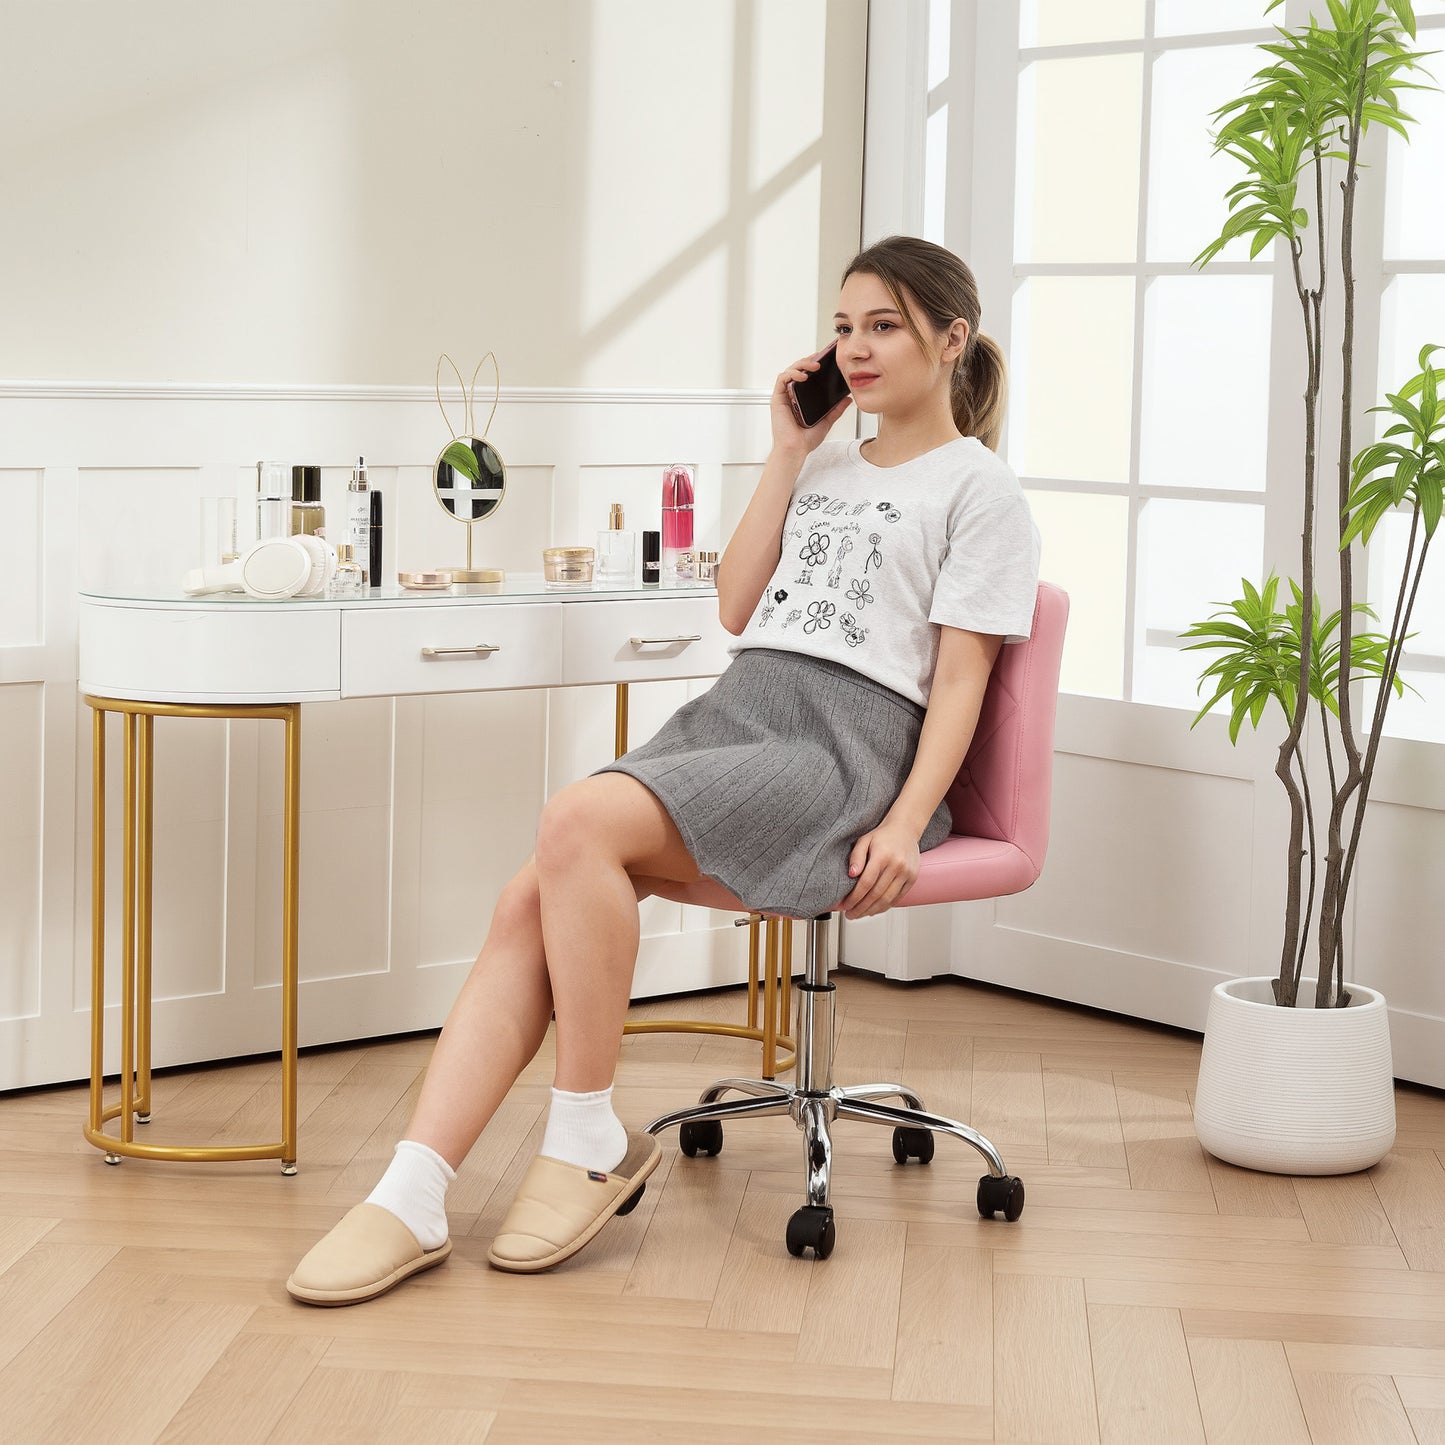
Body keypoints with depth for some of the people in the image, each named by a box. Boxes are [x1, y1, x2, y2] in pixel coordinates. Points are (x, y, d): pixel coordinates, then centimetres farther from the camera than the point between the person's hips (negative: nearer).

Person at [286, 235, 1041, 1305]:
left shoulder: (980, 489, 6)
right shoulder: (827, 466, 27)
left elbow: (960, 678, -3)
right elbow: (738, 607, 19)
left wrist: (905, 825, -16)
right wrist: (786, 455, 15)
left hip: (847, 746, -7)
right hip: (732, 710, 7)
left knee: (579, 825, -31)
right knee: (529, 901, -19)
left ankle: (589, 1140, -18)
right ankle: (414, 1198, -27)